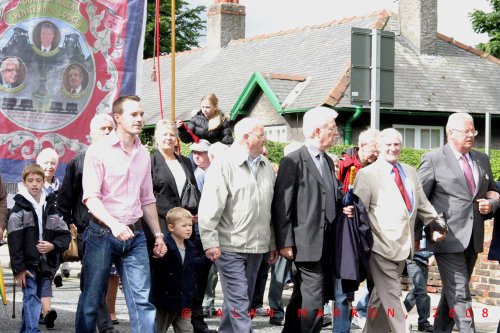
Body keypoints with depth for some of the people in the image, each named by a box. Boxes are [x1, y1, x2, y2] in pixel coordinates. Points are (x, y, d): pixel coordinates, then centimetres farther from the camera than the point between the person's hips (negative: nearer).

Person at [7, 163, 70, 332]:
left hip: (46, 263, 4)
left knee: (31, 298, 11)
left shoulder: (51, 207, 9)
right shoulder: (19, 208, -4)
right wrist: (18, 268, -14)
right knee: (31, 297, -10)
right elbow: (14, 241, -9)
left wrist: (53, 245, -12)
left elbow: (65, 234, 9)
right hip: (28, 263, -4)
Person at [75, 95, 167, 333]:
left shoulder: (143, 154, 11)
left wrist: (158, 235, 16)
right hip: (102, 233, -4)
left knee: (142, 300, -3)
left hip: (135, 235, 4)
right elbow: (91, 197, -14)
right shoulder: (99, 150, -6)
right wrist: (113, 224, -27)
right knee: (91, 300, 4)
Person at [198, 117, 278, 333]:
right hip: (230, 248, -6)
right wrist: (210, 242, -17)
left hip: (256, 247, 6)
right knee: (238, 301, -7)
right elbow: (209, 207, -13)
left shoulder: (266, 166, 11)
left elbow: (270, 208, 15)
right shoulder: (223, 165, -8)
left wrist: (273, 243, 15)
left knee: (241, 299, 14)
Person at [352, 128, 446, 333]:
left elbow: (422, 204, 18)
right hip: (381, 245, -6)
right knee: (392, 296, -6)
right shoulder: (366, 174, -4)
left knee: (382, 296, 17)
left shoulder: (410, 172, 15)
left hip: (404, 246, 6)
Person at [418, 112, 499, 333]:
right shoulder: (433, 160, -5)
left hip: (473, 240, 6)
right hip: (448, 238, -6)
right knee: (460, 295, -10)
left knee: (452, 293, 15)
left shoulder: (482, 159, 13)